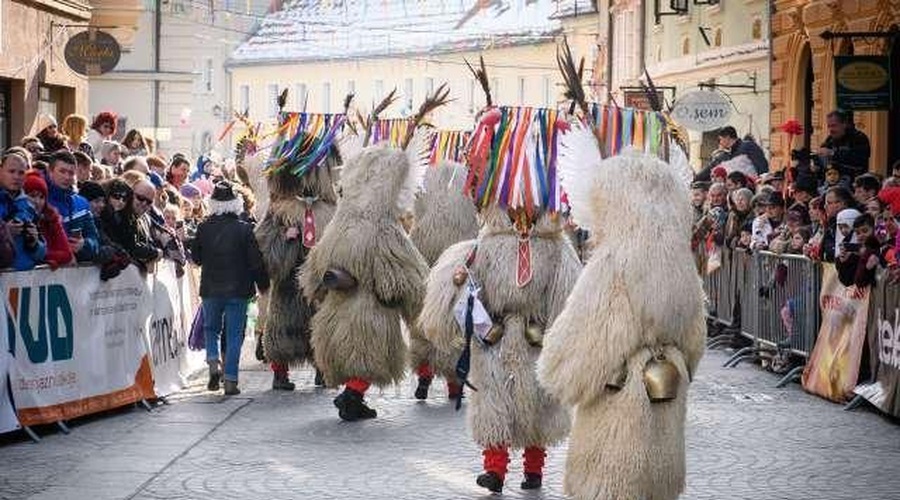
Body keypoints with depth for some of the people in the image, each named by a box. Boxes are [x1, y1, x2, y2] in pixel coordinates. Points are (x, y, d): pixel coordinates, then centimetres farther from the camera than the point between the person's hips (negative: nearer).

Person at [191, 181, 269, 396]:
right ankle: (230, 381, 2)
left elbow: (196, 257, 7)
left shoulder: (204, 228, -5)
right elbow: (256, 261, -7)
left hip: (210, 289, 2)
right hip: (238, 289, -2)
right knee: (234, 335, 5)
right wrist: (263, 285, 6)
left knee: (211, 329, 20)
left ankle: (213, 365, -3)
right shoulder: (244, 229, -10)